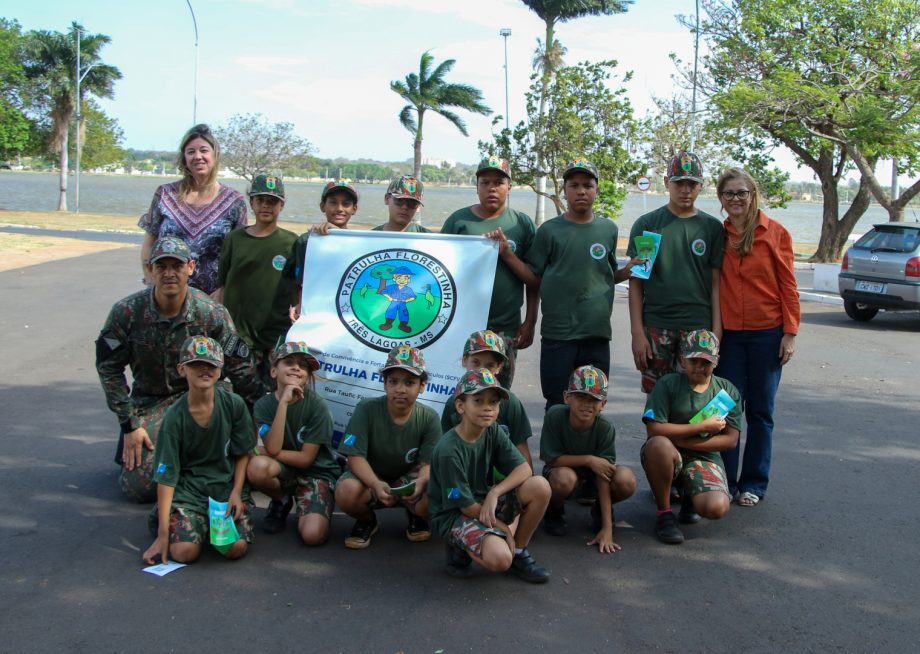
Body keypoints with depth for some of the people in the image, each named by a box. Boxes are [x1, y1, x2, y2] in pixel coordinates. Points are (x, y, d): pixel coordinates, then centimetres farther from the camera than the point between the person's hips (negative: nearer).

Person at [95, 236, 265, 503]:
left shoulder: (213, 313, -14)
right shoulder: (127, 312, -13)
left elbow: (240, 369, -7)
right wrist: (129, 424, -8)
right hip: (149, 401, 1)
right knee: (139, 486, -9)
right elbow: (109, 368, -5)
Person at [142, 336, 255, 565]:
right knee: (184, 551, -22)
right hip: (188, 488, -1)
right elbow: (166, 477, -10)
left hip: (227, 483, 1)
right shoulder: (174, 417, -10)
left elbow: (243, 454, 5)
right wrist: (163, 535, -14)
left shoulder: (234, 405, -7)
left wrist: (236, 492, -10)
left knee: (237, 547, -22)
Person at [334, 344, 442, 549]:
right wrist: (376, 484, -40)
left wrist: (420, 482, -40)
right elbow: (355, 456, -21)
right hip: (369, 478, -1)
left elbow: (428, 463, -15)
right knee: (346, 492, -36)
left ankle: (415, 516, 9)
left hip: (407, 482, 1)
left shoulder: (429, 418, -13)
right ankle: (366, 520, 3)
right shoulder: (366, 409, -18)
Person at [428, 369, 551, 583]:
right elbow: (466, 506, -19)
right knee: (499, 559, -32)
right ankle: (461, 548, 1)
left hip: (485, 503, 7)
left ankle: (519, 552, 2)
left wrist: (494, 493, -24)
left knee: (540, 486, -16)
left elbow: (524, 469, -9)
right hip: (454, 515, -7)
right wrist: (506, 530, -12)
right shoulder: (449, 451, -23)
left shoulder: (493, 431, -3)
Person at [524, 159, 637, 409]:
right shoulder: (550, 230, 0)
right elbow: (533, 276, 1)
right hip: (557, 332, -2)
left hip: (598, 332, 3)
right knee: (557, 407, 4)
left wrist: (630, 269, -2)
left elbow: (610, 275, 17)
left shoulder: (609, 229, 9)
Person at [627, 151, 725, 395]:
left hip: (699, 328, 1)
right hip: (656, 328, -1)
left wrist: (716, 331, -3)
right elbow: (636, 282, 3)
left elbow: (716, 283, 6)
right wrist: (637, 332, -4)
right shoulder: (647, 224, 4)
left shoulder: (712, 227, 7)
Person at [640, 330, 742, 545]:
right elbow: (654, 429, -16)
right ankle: (664, 513, -16)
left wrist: (683, 440, -12)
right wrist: (702, 426, -14)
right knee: (659, 445, -40)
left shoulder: (728, 391, 5)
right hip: (669, 455, -2)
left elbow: (730, 439, -2)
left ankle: (690, 496, 14)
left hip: (704, 458, 2)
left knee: (716, 509, -28)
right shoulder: (668, 384, -5)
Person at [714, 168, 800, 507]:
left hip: (767, 333, -2)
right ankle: (725, 482, 14)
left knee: (760, 411, 7)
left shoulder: (775, 233, -2)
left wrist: (790, 333, -6)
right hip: (729, 334, 2)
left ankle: (753, 484, 18)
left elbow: (788, 285, -2)